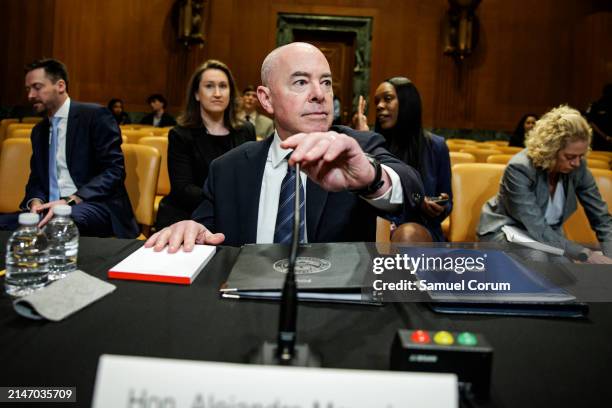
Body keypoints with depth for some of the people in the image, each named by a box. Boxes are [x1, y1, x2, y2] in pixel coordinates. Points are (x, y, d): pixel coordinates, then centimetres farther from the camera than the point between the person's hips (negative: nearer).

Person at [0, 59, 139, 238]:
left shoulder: (95, 115, -3)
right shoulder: (38, 131, 20)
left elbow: (114, 170, -11)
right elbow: (36, 179, 19)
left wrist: (70, 201, -21)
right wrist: (36, 201, -6)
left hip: (96, 206, -6)